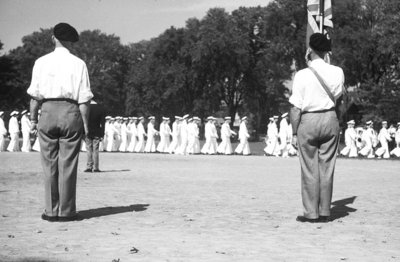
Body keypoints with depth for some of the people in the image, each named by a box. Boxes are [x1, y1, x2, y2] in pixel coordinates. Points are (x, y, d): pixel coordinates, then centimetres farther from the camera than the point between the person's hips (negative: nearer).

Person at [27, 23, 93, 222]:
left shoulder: (41, 62, 5)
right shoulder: (78, 64, 2)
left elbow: (35, 95, 2)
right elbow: (84, 98, -2)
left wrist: (33, 119, 8)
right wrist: (85, 123, 2)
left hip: (48, 111, 1)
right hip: (71, 112, -1)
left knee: (49, 164, 7)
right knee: (68, 165, 3)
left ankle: (51, 211, 10)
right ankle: (66, 211, 7)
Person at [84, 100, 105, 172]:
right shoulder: (101, 109, 2)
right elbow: (102, 123, 1)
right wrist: (102, 134, 3)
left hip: (88, 133, -1)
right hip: (97, 133, 1)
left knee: (89, 150, 4)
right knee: (95, 150, 4)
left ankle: (89, 167, 1)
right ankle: (95, 168, 3)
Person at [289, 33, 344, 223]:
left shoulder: (302, 75, -11)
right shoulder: (337, 72, -1)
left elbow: (296, 108, -11)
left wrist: (294, 133, -1)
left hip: (308, 121, -3)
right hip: (330, 118, 3)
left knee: (309, 169, 4)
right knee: (327, 168, 10)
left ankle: (311, 213, 8)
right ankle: (325, 212, 15)